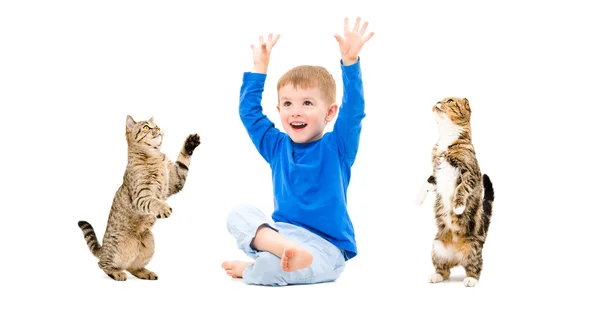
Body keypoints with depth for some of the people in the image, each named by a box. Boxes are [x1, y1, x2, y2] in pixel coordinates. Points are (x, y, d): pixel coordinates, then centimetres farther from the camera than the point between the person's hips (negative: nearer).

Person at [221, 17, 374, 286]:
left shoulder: (336, 147, -2)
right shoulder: (277, 147, 11)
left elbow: (353, 110, -17)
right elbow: (249, 112, 15)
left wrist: (350, 61, -27)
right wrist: (260, 67, 13)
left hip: (325, 246, -5)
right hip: (281, 231, 5)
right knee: (239, 214, -20)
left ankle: (249, 269, -10)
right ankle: (284, 249, -45)